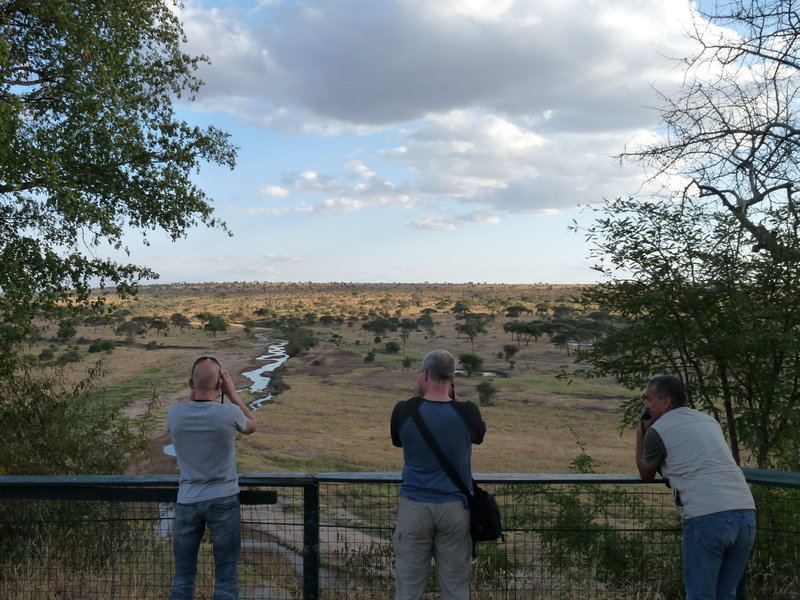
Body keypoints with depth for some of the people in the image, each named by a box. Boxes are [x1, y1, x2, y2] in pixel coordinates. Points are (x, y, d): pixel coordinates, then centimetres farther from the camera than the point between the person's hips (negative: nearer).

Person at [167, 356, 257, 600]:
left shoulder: (175, 413, -7)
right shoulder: (229, 413, -14)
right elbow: (252, 425, 10)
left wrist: (193, 393, 13)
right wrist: (232, 394, 10)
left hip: (187, 502, 2)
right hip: (223, 500, -2)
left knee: (183, 577, 12)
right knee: (225, 577, 6)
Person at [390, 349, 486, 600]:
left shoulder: (404, 411, -9)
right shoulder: (466, 413, -9)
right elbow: (479, 435, 14)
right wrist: (453, 400, 10)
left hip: (414, 506, 0)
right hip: (454, 507, 0)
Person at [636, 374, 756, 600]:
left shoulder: (658, 430, 4)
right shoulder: (709, 421, 23)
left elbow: (646, 474, 20)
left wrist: (640, 435, 28)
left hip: (707, 516, -7)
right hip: (746, 511, 7)